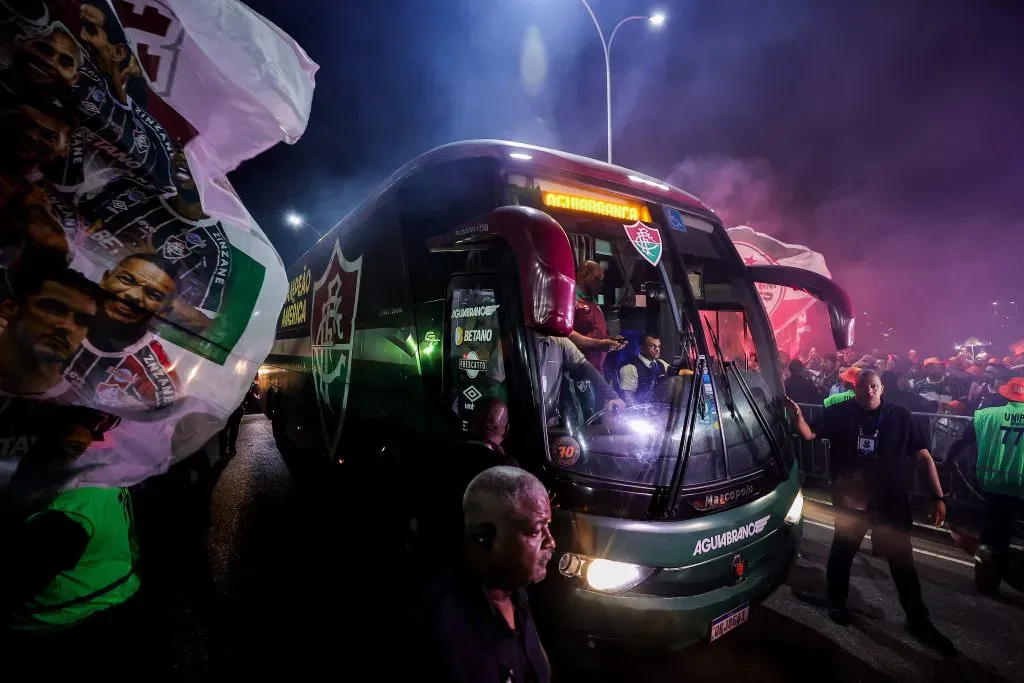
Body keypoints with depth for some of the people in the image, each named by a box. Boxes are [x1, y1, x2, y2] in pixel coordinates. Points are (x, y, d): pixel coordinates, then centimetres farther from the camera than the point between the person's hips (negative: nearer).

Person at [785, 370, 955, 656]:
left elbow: (924, 457, -4)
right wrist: (797, 417, -26)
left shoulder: (900, 417, -6)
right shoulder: (839, 413, -6)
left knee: (902, 561, 11)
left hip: (892, 501, 0)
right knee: (842, 552, 15)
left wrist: (939, 496, -8)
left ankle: (918, 620, 30)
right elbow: (810, 435, -5)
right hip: (850, 499, 0)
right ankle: (837, 602, 36)